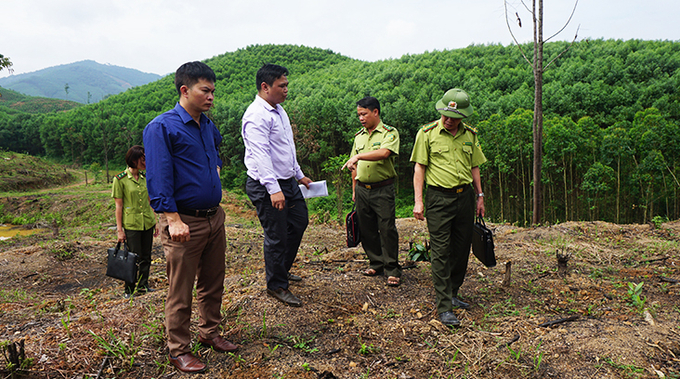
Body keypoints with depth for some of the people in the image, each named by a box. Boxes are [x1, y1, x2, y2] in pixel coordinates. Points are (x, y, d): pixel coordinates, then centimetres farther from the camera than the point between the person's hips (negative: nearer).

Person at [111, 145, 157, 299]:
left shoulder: (145, 178, 7)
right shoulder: (120, 179, -8)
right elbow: (119, 205, -7)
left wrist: (155, 222, 12)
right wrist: (119, 229, -8)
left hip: (148, 223, 5)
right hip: (131, 224, -5)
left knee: (146, 257, 11)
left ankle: (143, 286, 25)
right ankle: (129, 290, 15)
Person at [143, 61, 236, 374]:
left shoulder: (209, 127, 11)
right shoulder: (161, 128, -12)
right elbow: (158, 179, -18)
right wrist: (173, 219, -25)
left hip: (214, 217, 7)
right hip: (184, 222, -7)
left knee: (213, 284, 17)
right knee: (180, 292, 4)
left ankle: (210, 333, 35)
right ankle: (179, 350, 19)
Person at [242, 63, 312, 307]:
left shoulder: (279, 110, 13)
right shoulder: (257, 116, -19)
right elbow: (260, 154, -28)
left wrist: (299, 175, 25)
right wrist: (273, 189, -35)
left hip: (288, 182, 10)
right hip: (267, 187, -10)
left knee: (299, 222, 21)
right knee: (276, 236, 0)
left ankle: (282, 269, 40)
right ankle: (276, 286, 19)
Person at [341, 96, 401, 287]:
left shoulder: (390, 133, -5)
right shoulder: (359, 136, 14)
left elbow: (384, 153, -26)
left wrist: (359, 156, -31)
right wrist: (354, 190, 15)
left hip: (383, 189, -5)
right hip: (362, 189, 6)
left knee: (387, 229, -4)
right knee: (367, 229, 10)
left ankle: (392, 270, 5)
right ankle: (376, 263, 24)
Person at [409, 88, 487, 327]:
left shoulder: (470, 135, 10)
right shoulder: (427, 133, -3)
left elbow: (474, 167, 18)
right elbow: (419, 168, -3)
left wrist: (480, 196, 15)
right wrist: (418, 201, -9)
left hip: (465, 196, 5)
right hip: (439, 197, -5)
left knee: (462, 249, 11)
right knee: (441, 252, -5)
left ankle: (453, 294, 28)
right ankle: (444, 307, 1)